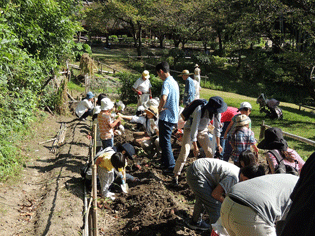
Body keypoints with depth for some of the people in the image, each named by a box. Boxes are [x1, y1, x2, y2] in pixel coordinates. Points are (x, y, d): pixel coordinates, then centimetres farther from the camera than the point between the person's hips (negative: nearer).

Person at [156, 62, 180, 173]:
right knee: (164, 140, 21)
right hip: (173, 117, 10)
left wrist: (160, 109, -16)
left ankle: (171, 166, 2)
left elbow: (163, 98, -33)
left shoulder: (166, 82, -17)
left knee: (165, 142, -2)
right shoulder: (174, 82, 13)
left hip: (166, 117, -10)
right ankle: (165, 162, 33)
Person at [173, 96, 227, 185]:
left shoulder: (216, 112, -15)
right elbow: (194, 128, -32)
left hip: (203, 131, 5)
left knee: (210, 152, -3)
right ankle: (176, 175, -7)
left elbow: (217, 128, -1)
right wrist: (195, 147, -30)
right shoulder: (199, 110, -33)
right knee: (184, 152, -16)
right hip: (190, 129, -5)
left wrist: (218, 144, 1)